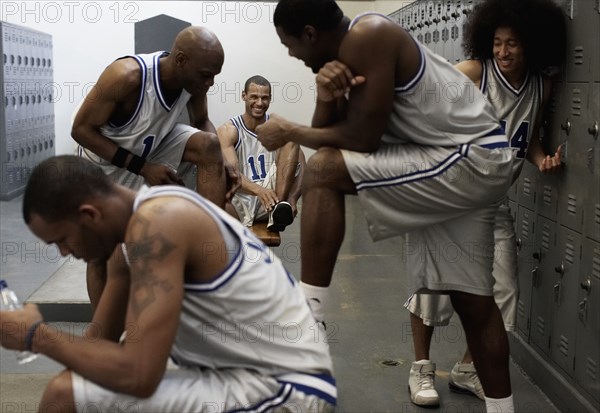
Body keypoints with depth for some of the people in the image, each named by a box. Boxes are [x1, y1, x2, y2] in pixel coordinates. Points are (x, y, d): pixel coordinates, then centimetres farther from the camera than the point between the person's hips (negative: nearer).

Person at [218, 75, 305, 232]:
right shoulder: (228, 130, 3)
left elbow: (302, 171, 0)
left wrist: (291, 198, -21)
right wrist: (258, 190, -33)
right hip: (240, 200, -3)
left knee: (291, 140, -17)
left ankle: (279, 208, -30)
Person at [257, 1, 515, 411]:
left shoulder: (367, 36, -19)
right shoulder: (347, 50, 10)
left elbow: (362, 139, -20)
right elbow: (328, 136, 6)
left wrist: (289, 132, -8)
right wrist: (326, 97, -15)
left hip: (471, 159, -10)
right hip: (468, 162, 10)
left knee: (323, 171, -20)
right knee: (472, 299, 15)